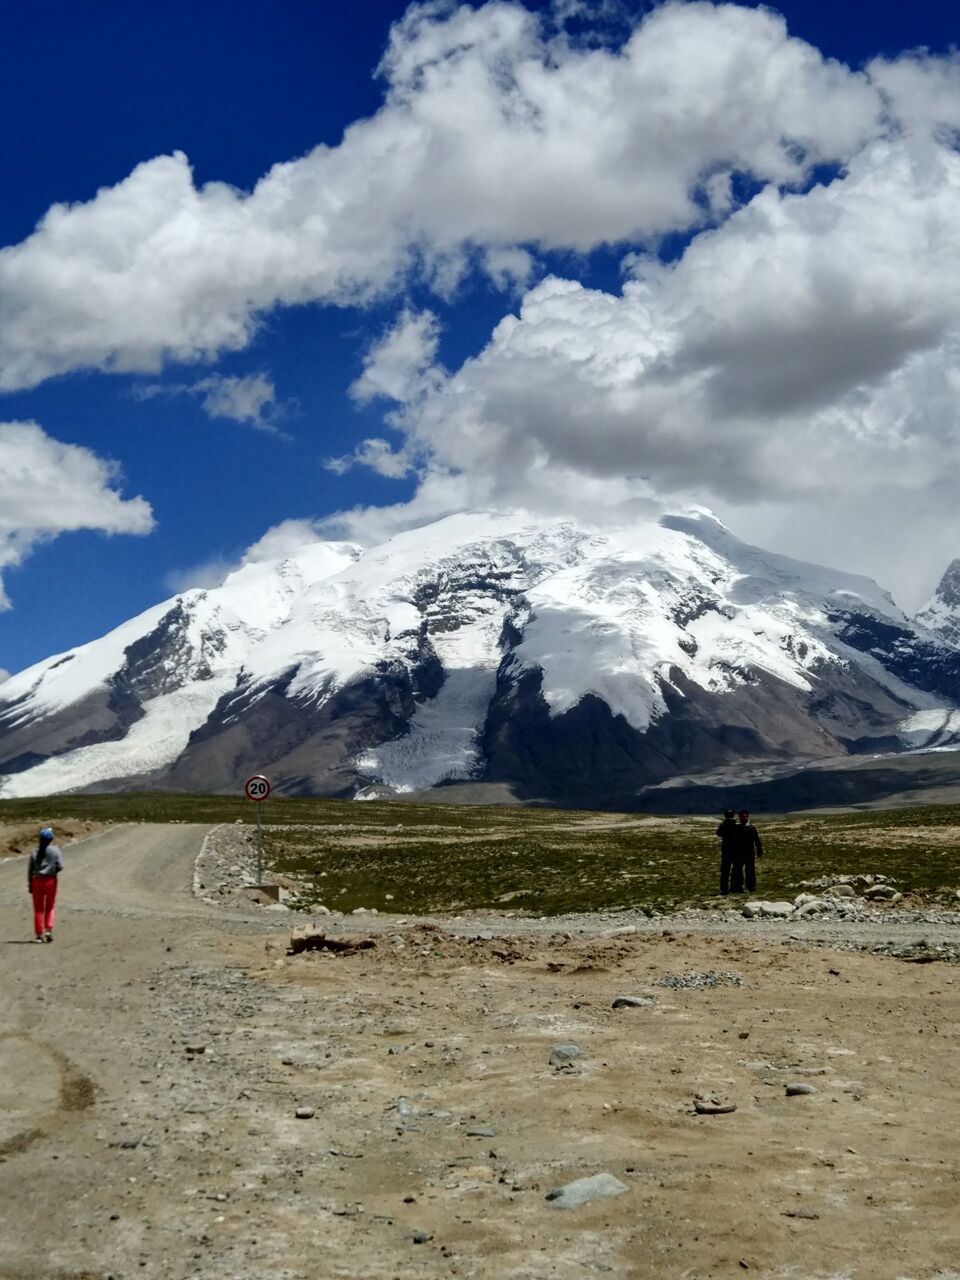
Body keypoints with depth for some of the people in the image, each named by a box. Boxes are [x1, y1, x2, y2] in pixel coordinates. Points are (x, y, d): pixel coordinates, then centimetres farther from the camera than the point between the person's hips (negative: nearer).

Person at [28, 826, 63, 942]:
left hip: (37, 881, 1)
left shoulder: (35, 852, 1)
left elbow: (30, 870, 1)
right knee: (50, 907, 13)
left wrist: (30, 885, 7)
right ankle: (48, 929, -3)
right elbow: (60, 866, -11)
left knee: (38, 909, 8)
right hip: (50, 880, -1)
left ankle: (39, 933, 5)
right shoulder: (55, 850, -5)